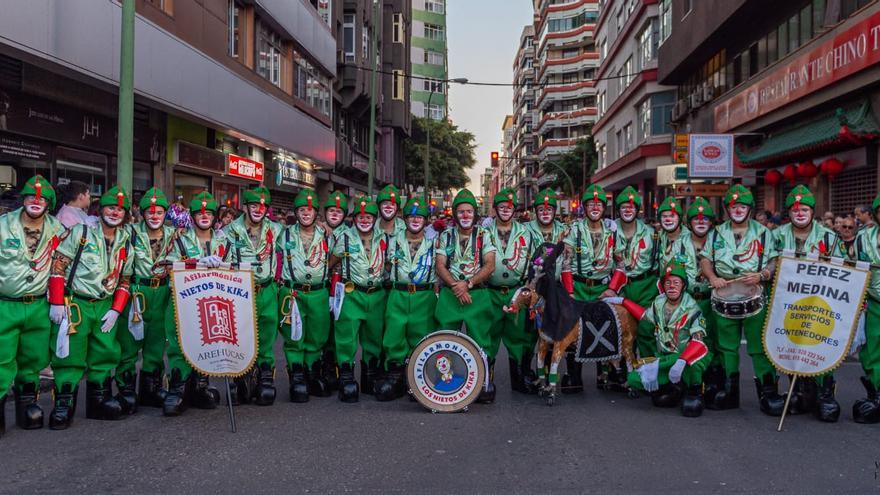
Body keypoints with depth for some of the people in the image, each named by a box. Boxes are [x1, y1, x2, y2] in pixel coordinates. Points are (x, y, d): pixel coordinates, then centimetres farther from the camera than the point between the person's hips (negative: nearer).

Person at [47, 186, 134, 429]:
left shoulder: (125, 244, 9)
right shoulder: (81, 233, -5)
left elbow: (124, 280, 13)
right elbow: (58, 267, -8)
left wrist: (115, 311, 3)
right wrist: (57, 303, -12)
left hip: (105, 306, 5)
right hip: (74, 304, -5)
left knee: (106, 354, 8)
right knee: (70, 356, -4)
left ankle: (100, 400, 22)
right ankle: (63, 405, 7)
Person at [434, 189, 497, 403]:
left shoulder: (484, 236, 5)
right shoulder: (445, 236, 9)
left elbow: (490, 266, -3)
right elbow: (440, 266, 2)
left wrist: (468, 284, -14)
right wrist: (455, 287, -12)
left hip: (478, 295, -1)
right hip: (449, 295, 2)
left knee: (481, 342, -3)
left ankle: (486, 385, 5)